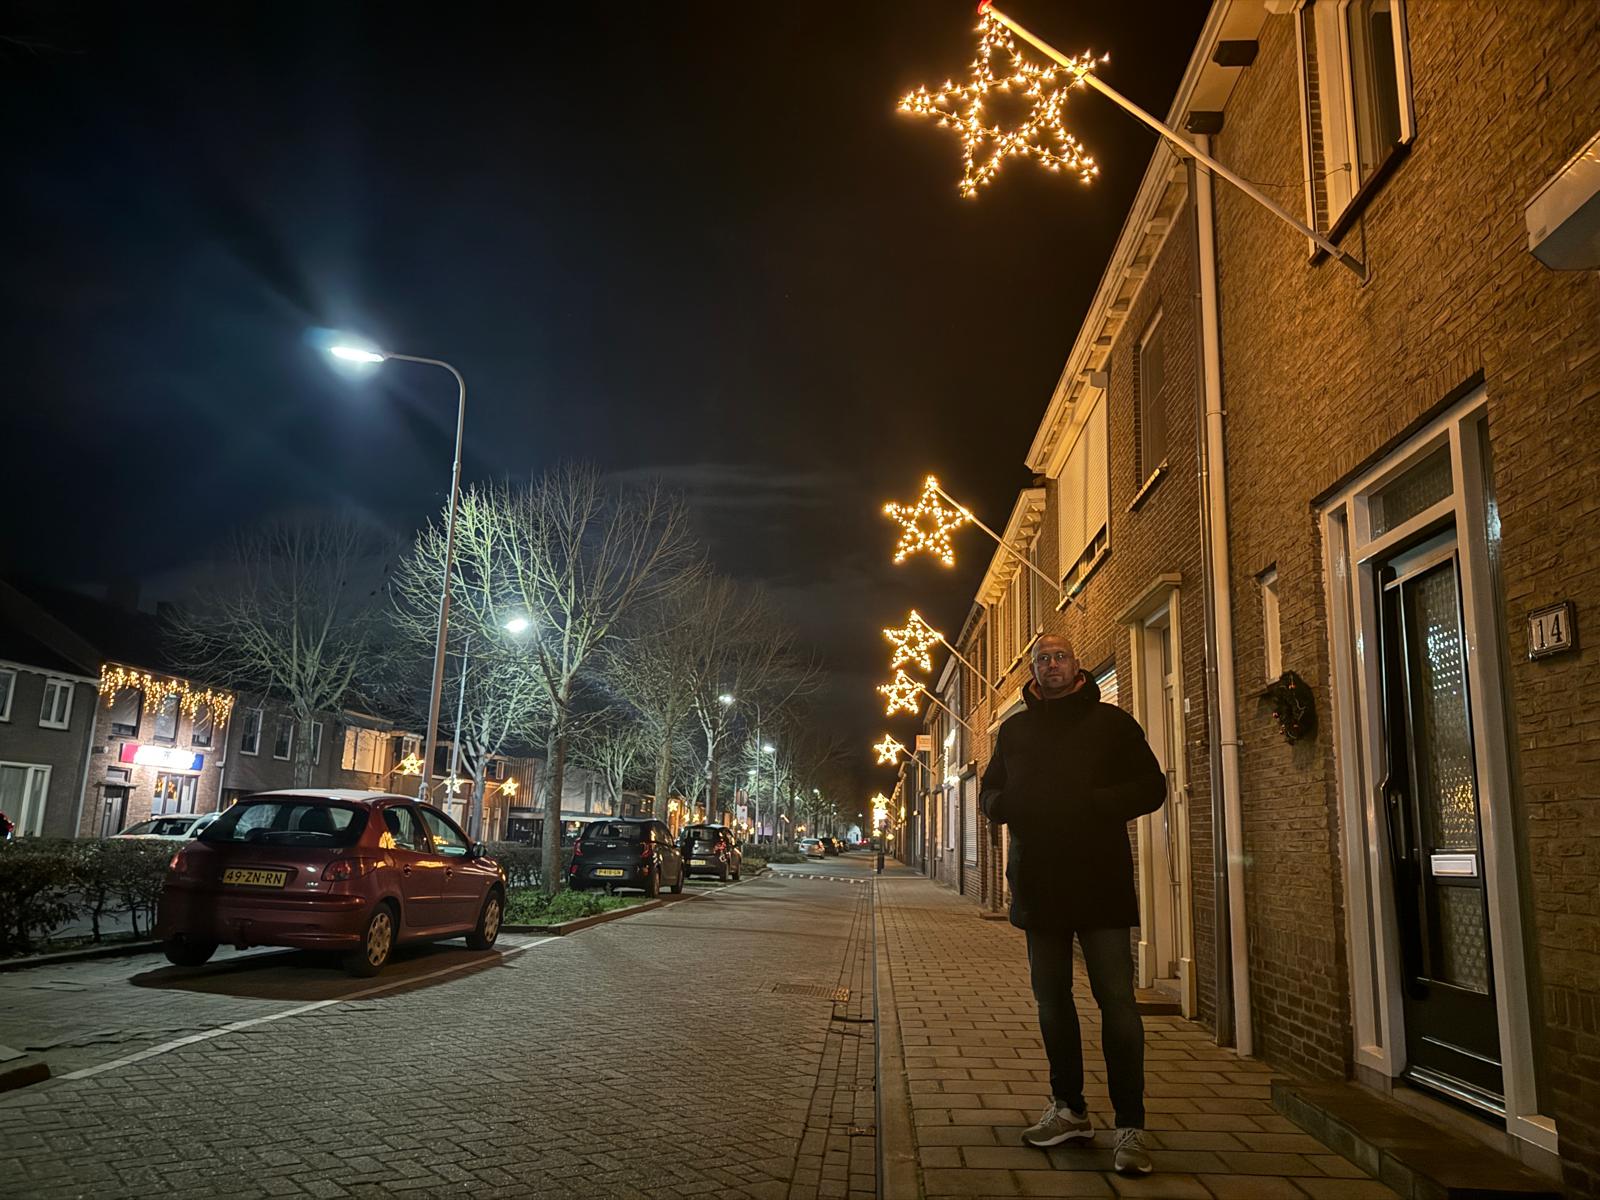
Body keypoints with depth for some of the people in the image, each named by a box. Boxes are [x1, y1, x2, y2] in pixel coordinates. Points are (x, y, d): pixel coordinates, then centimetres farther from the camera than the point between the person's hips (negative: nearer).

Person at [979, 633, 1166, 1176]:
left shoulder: (1111, 722, 3)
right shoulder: (1015, 729, 13)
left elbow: (1151, 787, -1)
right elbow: (991, 793, 17)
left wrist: (1093, 804, -18)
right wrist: (1006, 804, -8)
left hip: (1100, 881, -4)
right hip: (1038, 883, 4)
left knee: (1116, 1000, -6)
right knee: (1051, 999, 12)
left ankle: (1130, 1127, 2)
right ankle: (1070, 1108, 27)